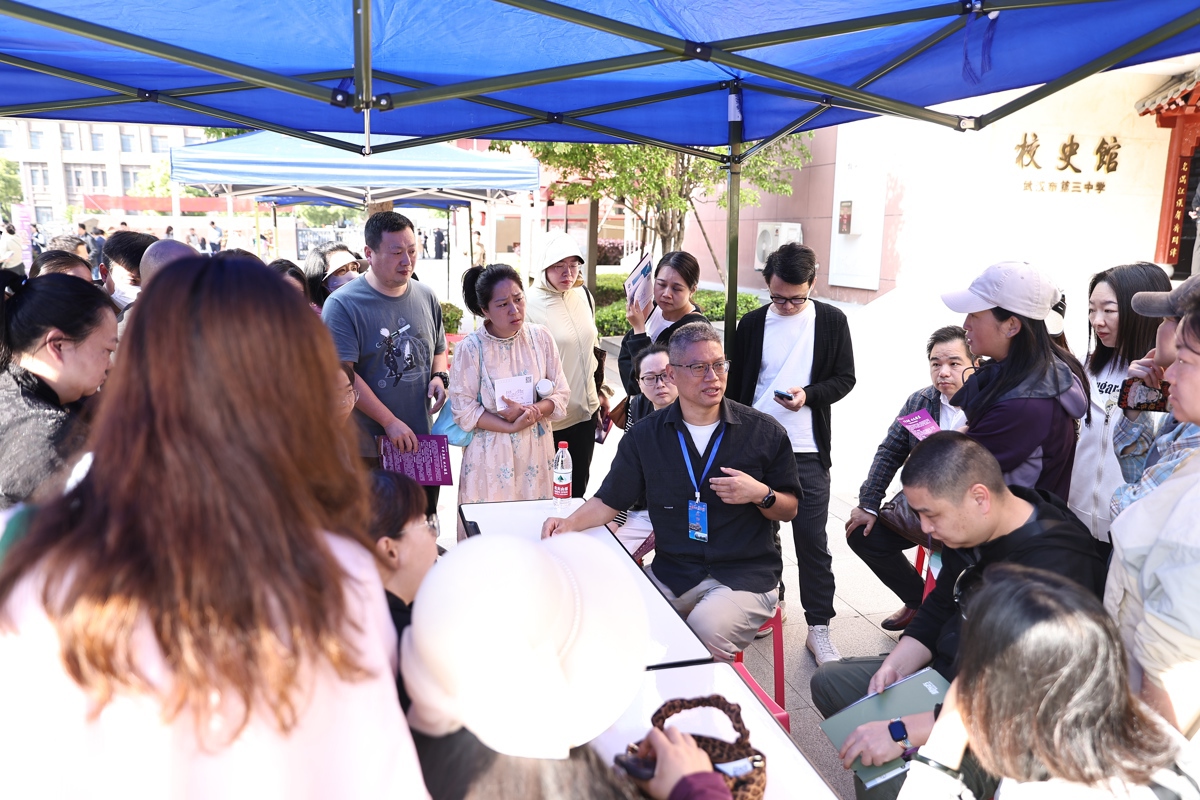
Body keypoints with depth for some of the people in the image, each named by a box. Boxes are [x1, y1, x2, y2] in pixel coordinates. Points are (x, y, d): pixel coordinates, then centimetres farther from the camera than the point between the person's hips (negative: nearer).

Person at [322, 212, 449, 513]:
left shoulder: (426, 298, 7)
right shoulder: (343, 305, -11)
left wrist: (439, 376, -2)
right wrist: (391, 422, -19)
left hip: (423, 443, 5)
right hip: (368, 450, -5)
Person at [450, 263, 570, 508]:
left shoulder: (541, 338, -3)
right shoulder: (470, 348, -12)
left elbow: (561, 393, 0)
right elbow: (464, 411, -10)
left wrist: (532, 412, -18)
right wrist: (512, 427, -18)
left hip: (537, 452, 3)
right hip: (492, 456, -3)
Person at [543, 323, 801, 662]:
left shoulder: (766, 432, -1)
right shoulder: (646, 435, 3)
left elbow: (789, 510, 7)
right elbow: (610, 500, 8)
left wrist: (761, 494, -15)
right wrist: (571, 523, -11)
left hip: (746, 574, -2)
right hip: (673, 571, 3)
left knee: (706, 630, -30)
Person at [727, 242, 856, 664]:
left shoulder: (832, 321, -1)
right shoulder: (752, 323, 3)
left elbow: (845, 377, 2)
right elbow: (736, 384, 9)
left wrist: (809, 395, -17)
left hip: (807, 451, -2)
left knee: (812, 540, 0)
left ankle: (819, 629, 10)